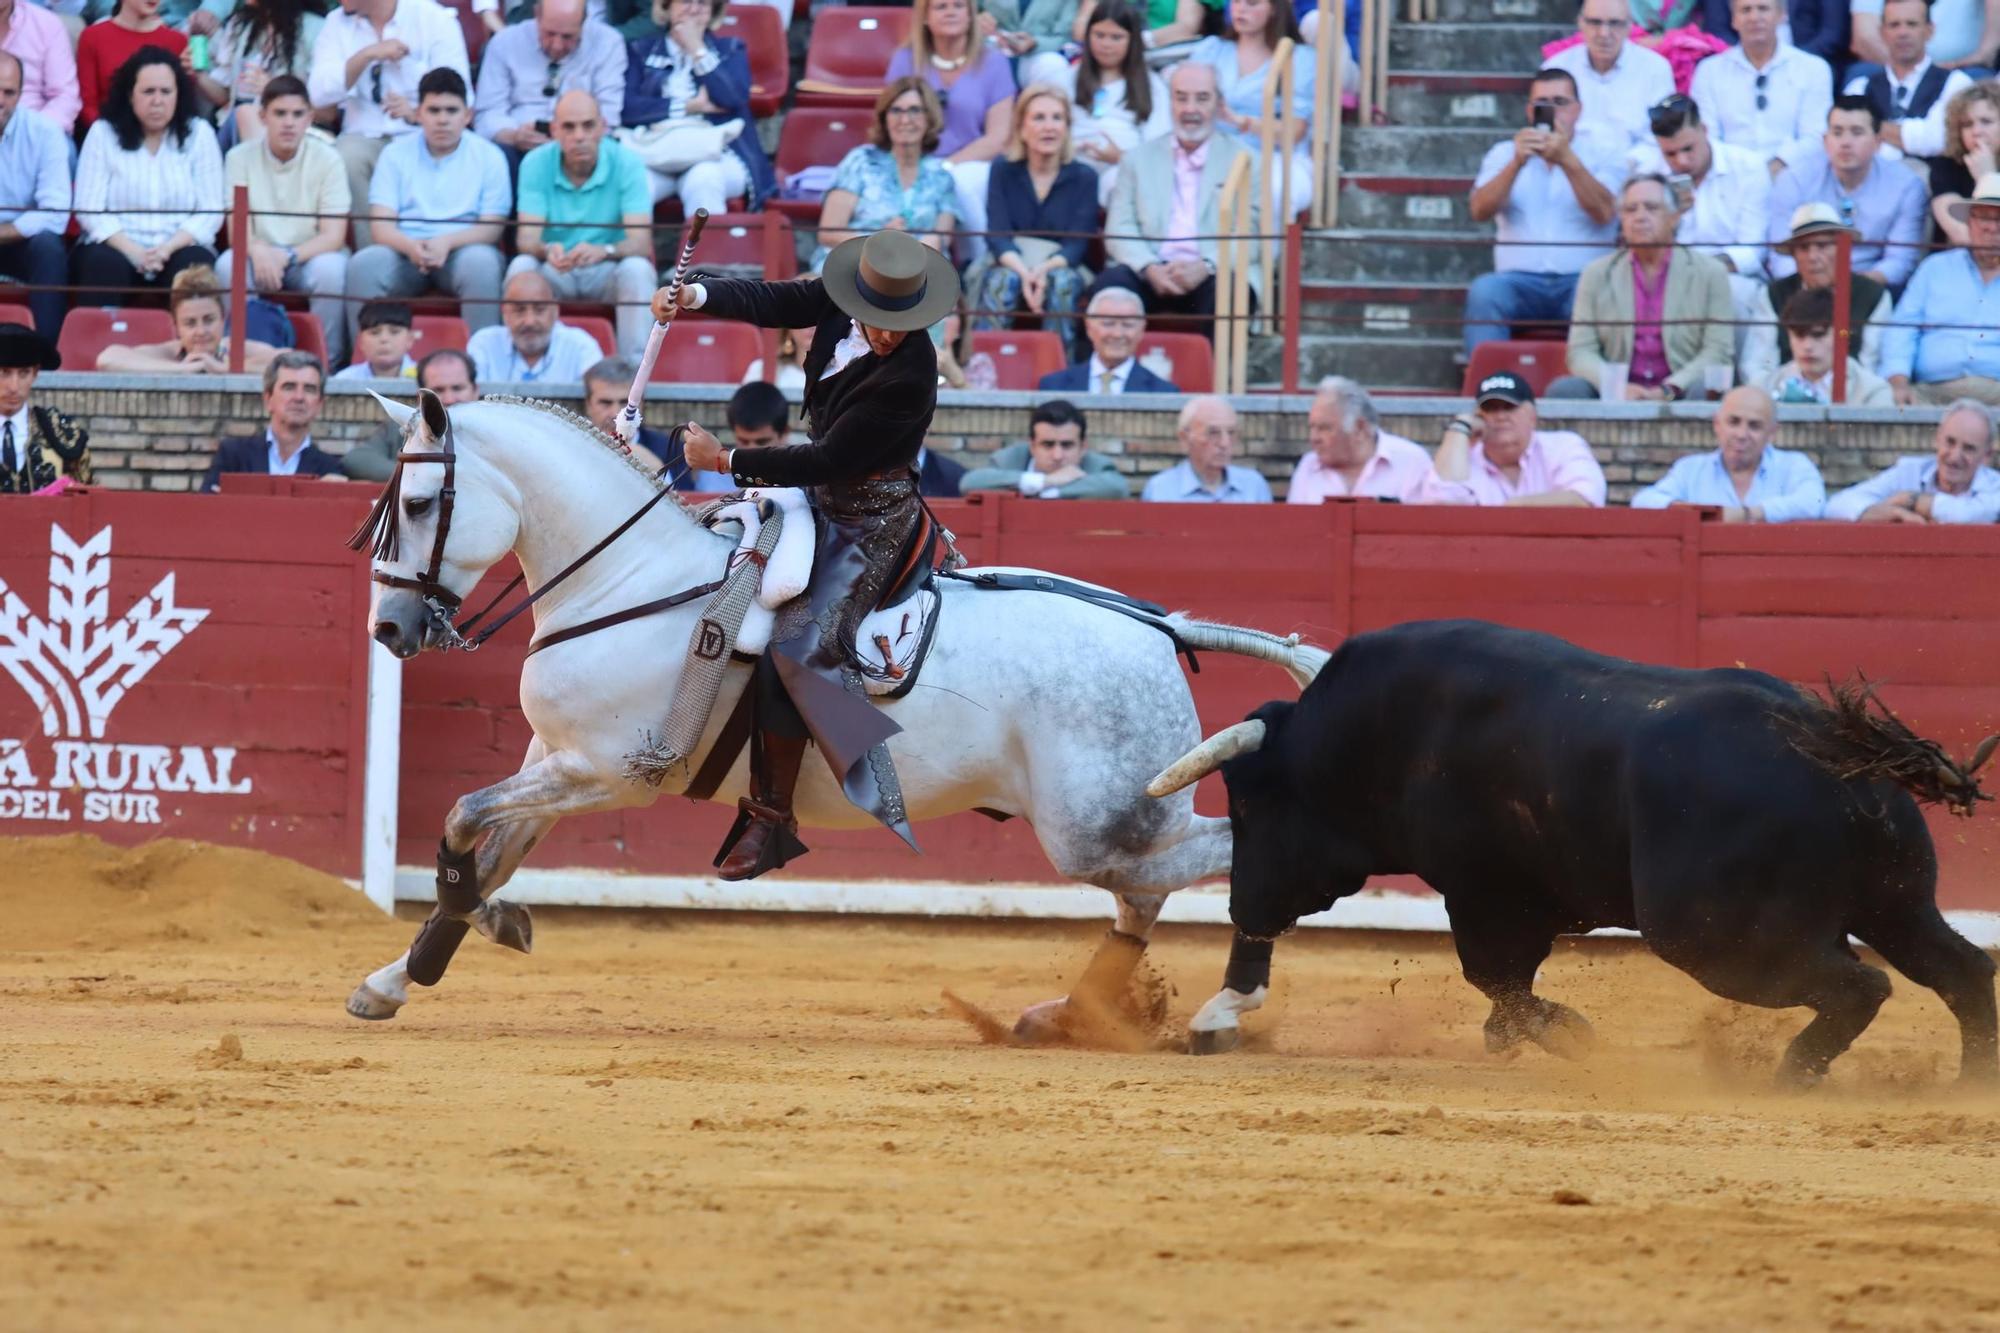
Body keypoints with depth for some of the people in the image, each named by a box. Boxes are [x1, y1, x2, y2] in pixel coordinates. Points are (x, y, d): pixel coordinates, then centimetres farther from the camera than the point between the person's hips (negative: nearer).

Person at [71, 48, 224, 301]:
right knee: (103, 262, -34)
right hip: (118, 248, 0)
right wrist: (133, 251, -17)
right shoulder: (103, 134, 7)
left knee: (193, 264, -33)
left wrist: (168, 248, -16)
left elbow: (210, 212, 1)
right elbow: (88, 209, -1)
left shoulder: (199, 135, 8)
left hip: (177, 249, 0)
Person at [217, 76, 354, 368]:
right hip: (262, 256, 1)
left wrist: (287, 256, -28)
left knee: (330, 268, -34)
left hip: (308, 257, -1)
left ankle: (328, 362, -21)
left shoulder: (327, 160, -6)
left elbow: (333, 236, -11)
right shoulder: (240, 158, -2)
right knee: (228, 265, -30)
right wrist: (258, 251, -32)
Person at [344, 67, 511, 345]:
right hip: (405, 251, 1)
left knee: (482, 263, -36)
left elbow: (493, 227, -1)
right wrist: (411, 247, -22)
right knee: (363, 265, -30)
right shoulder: (395, 154, 12)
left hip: (460, 250, -1)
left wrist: (447, 243, -21)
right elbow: (382, 225, 1)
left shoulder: (488, 157, 8)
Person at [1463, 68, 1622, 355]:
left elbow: (1604, 212, -7)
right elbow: (1480, 211, 0)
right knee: (1484, 290, -32)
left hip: (1582, 279, -2)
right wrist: (1517, 163, -15)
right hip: (1521, 279, 2)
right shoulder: (1504, 153, 17)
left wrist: (1567, 160, -21)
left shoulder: (1605, 152, 11)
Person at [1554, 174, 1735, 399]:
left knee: (1704, 392, -36)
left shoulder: (1709, 273, 9)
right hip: (1616, 397, 2)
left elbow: (1718, 351, 1)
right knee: (1564, 390, -29)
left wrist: (1668, 390, -16)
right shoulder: (1597, 275, 14)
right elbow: (1581, 352, 6)